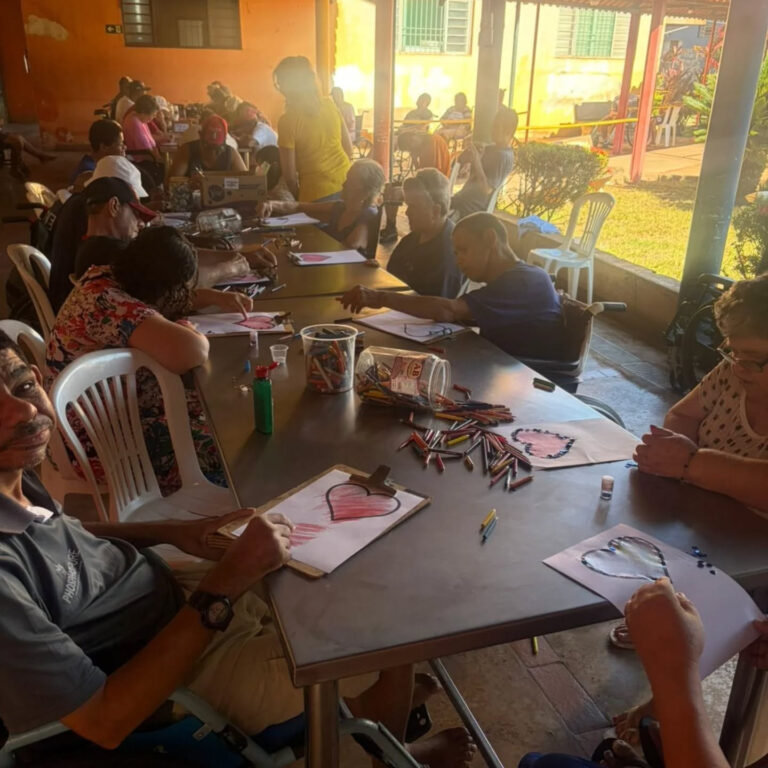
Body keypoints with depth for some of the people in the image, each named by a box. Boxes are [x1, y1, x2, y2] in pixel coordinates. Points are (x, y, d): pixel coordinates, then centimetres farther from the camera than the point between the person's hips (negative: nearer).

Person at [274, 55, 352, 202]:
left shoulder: (287, 121, -11)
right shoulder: (330, 105, 3)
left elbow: (290, 175, -8)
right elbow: (348, 148, 13)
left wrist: (299, 200, 8)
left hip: (318, 193, -5)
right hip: (347, 184, 5)